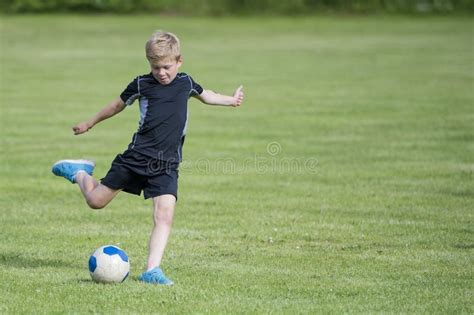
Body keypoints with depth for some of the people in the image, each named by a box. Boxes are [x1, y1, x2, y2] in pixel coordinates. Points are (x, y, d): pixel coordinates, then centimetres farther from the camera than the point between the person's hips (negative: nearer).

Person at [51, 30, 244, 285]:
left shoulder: (185, 82, 6)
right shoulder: (142, 84, -2)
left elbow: (205, 95, 30)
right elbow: (118, 104, 14)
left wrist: (231, 100, 34)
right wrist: (89, 123, 23)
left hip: (167, 164, 2)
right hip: (137, 156, -1)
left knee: (164, 215, -15)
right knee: (96, 200, 3)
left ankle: (152, 270, -15)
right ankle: (79, 173, 36)